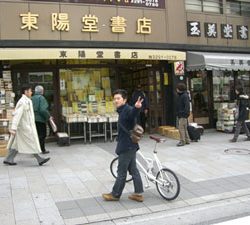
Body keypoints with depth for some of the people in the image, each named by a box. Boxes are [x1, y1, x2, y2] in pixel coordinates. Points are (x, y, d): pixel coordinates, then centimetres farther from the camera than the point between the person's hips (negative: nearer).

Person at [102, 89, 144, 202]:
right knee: (133, 170, 13)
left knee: (121, 172, 3)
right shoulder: (122, 111, 14)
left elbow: (132, 114, -43)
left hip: (127, 147, -10)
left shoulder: (127, 109, -18)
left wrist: (136, 107, -63)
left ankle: (115, 195, 17)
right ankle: (138, 194, 20)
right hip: (129, 146, 10)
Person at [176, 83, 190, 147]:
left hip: (183, 115, -10)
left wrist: (185, 114, -24)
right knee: (184, 128, 13)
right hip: (180, 115, 10)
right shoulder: (179, 95, 17)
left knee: (181, 128, -10)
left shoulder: (185, 96, -13)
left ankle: (182, 141, -6)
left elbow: (187, 106, -19)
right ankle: (187, 140, 20)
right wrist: (178, 113, 18)